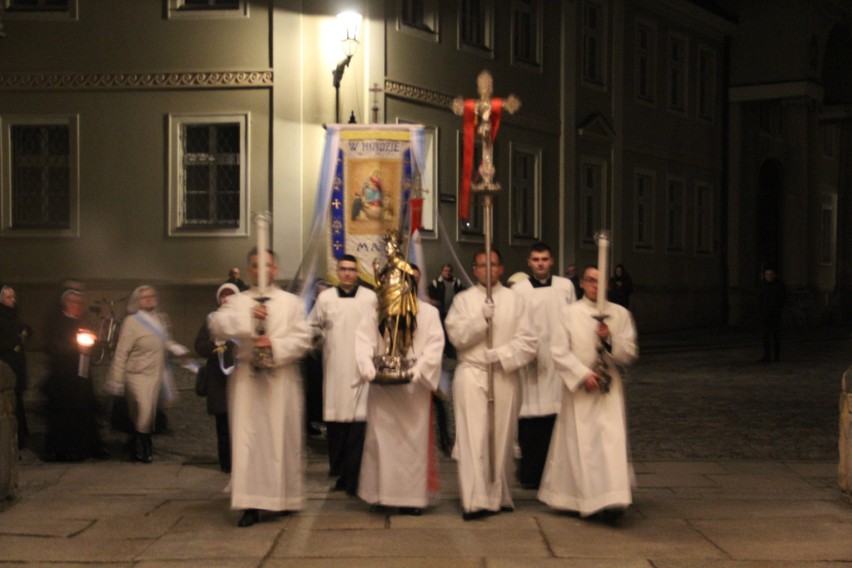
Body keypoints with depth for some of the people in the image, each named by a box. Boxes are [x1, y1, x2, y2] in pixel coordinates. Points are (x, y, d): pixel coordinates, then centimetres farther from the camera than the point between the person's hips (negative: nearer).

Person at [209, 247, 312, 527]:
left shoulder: (291, 301, 9)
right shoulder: (237, 301, 10)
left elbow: (302, 338, 0)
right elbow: (216, 325, -7)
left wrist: (276, 345, -16)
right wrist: (246, 317, -21)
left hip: (281, 380, 0)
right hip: (247, 378, 0)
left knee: (283, 438, 4)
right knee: (248, 438, -6)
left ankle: (286, 497, 18)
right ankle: (250, 503, -7)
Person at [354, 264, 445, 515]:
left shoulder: (429, 313, 8)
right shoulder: (377, 311, 9)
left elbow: (435, 347, -3)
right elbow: (364, 342, -3)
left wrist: (416, 371, -18)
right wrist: (369, 369, -19)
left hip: (415, 387, 0)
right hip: (382, 386, 0)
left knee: (414, 441, -1)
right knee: (381, 440, 1)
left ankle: (412, 497, 4)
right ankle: (381, 493, 9)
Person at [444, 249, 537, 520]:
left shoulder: (514, 300, 8)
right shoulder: (463, 299, 8)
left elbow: (528, 341, 1)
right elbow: (456, 335, -4)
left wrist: (500, 354, -11)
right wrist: (481, 319, -16)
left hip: (504, 376, 1)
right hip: (471, 375, -1)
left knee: (502, 437, 5)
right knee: (473, 438, -8)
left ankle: (499, 496, 17)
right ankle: (475, 500, -10)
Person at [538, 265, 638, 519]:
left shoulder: (620, 314, 6)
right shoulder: (569, 313, 1)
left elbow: (631, 353, 4)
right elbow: (559, 351, -4)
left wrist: (611, 340, -15)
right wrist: (583, 375, -14)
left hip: (609, 389, 1)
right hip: (578, 389, -1)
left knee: (611, 440, -8)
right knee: (579, 443, 2)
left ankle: (611, 500, -5)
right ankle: (576, 498, 13)